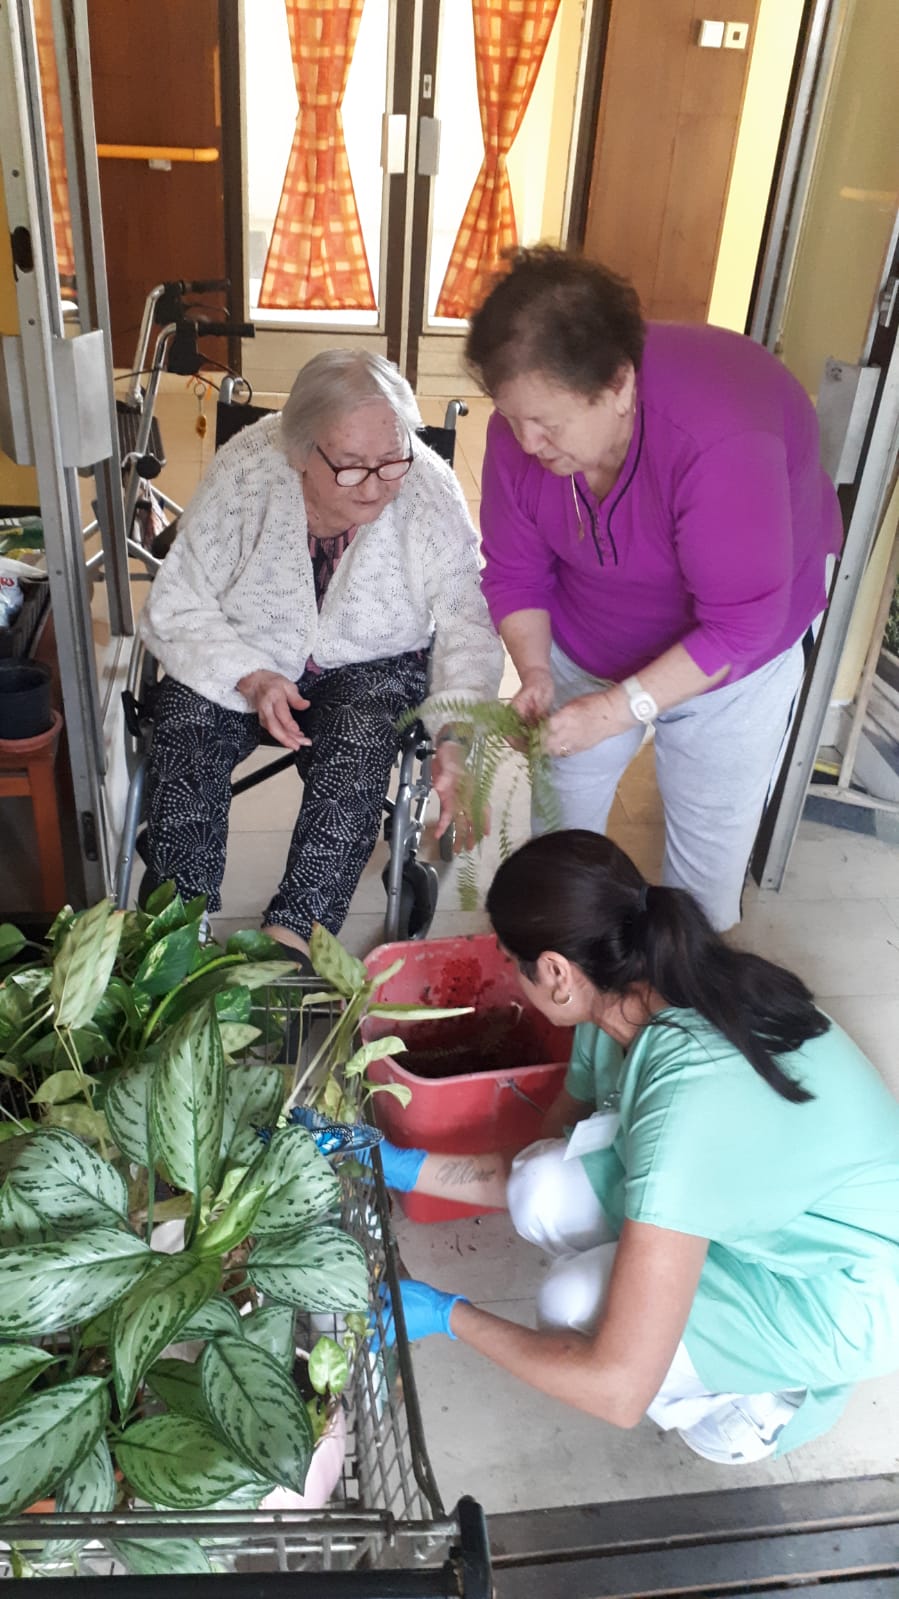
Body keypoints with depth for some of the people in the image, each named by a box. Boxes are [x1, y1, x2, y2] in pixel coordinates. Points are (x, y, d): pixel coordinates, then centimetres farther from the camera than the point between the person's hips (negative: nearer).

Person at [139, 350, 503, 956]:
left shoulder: (431, 492, -18)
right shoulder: (245, 471, -18)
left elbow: (467, 628, -13)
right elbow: (177, 606, -13)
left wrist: (454, 737, -30)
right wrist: (252, 679, -29)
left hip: (372, 664, 0)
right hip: (242, 658, 1)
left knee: (358, 747, -32)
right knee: (184, 726, -27)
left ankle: (291, 934, -27)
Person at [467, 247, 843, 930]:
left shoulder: (722, 444, -38)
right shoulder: (523, 425, -22)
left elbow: (740, 626, -33)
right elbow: (516, 571, -11)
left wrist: (618, 708, -37)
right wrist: (535, 672, -26)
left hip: (728, 660, -3)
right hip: (581, 647, 4)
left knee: (711, 834, 9)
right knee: (561, 811, 14)